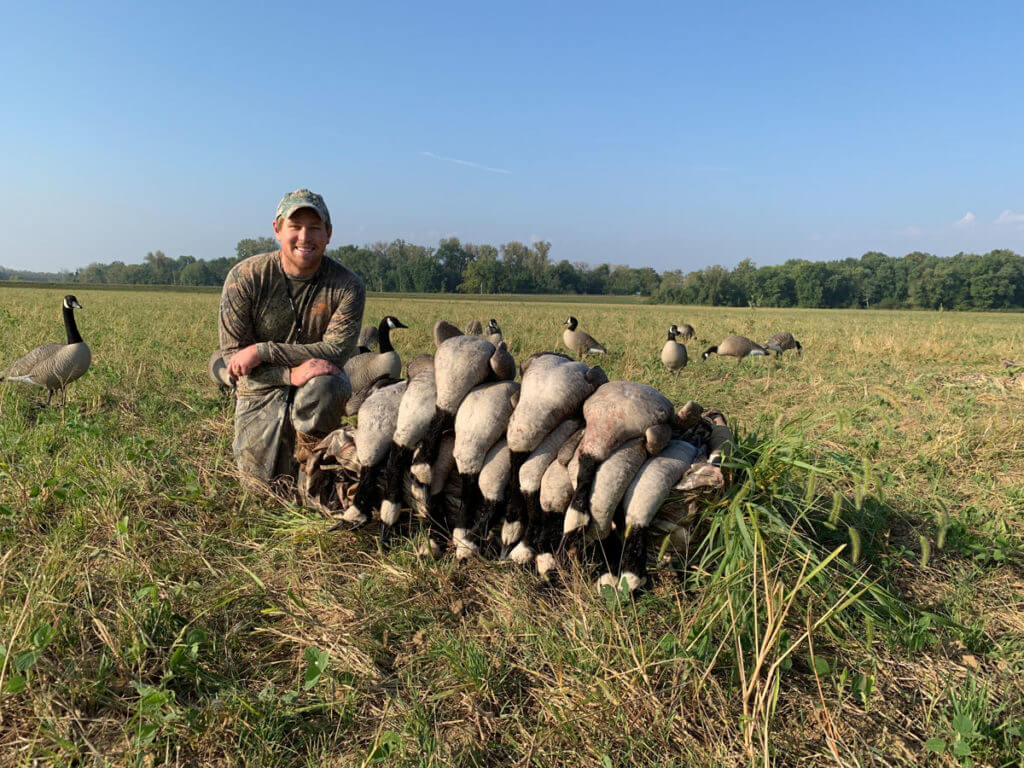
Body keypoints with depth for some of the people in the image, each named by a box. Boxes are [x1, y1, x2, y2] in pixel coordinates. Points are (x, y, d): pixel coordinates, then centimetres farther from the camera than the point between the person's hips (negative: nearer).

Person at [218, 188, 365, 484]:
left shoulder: (347, 286, -13)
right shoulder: (245, 277, -11)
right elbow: (233, 355, -12)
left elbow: (336, 351, -19)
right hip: (262, 389, 1)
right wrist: (291, 373, -28)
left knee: (324, 385, -36)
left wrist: (262, 350, -25)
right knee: (265, 475, -10)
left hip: (317, 379, 0)